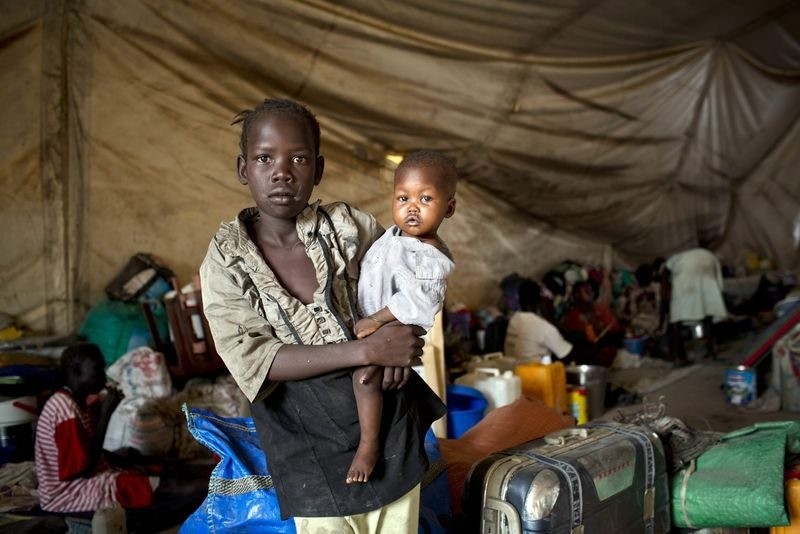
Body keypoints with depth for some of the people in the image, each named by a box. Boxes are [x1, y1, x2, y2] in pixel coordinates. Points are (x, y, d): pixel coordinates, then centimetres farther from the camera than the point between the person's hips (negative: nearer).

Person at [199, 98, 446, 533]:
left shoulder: (349, 226, -7)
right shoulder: (225, 262, -9)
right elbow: (251, 360, -18)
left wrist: (399, 340, -10)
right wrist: (366, 350, -26)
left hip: (391, 428, 2)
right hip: (310, 451, -2)